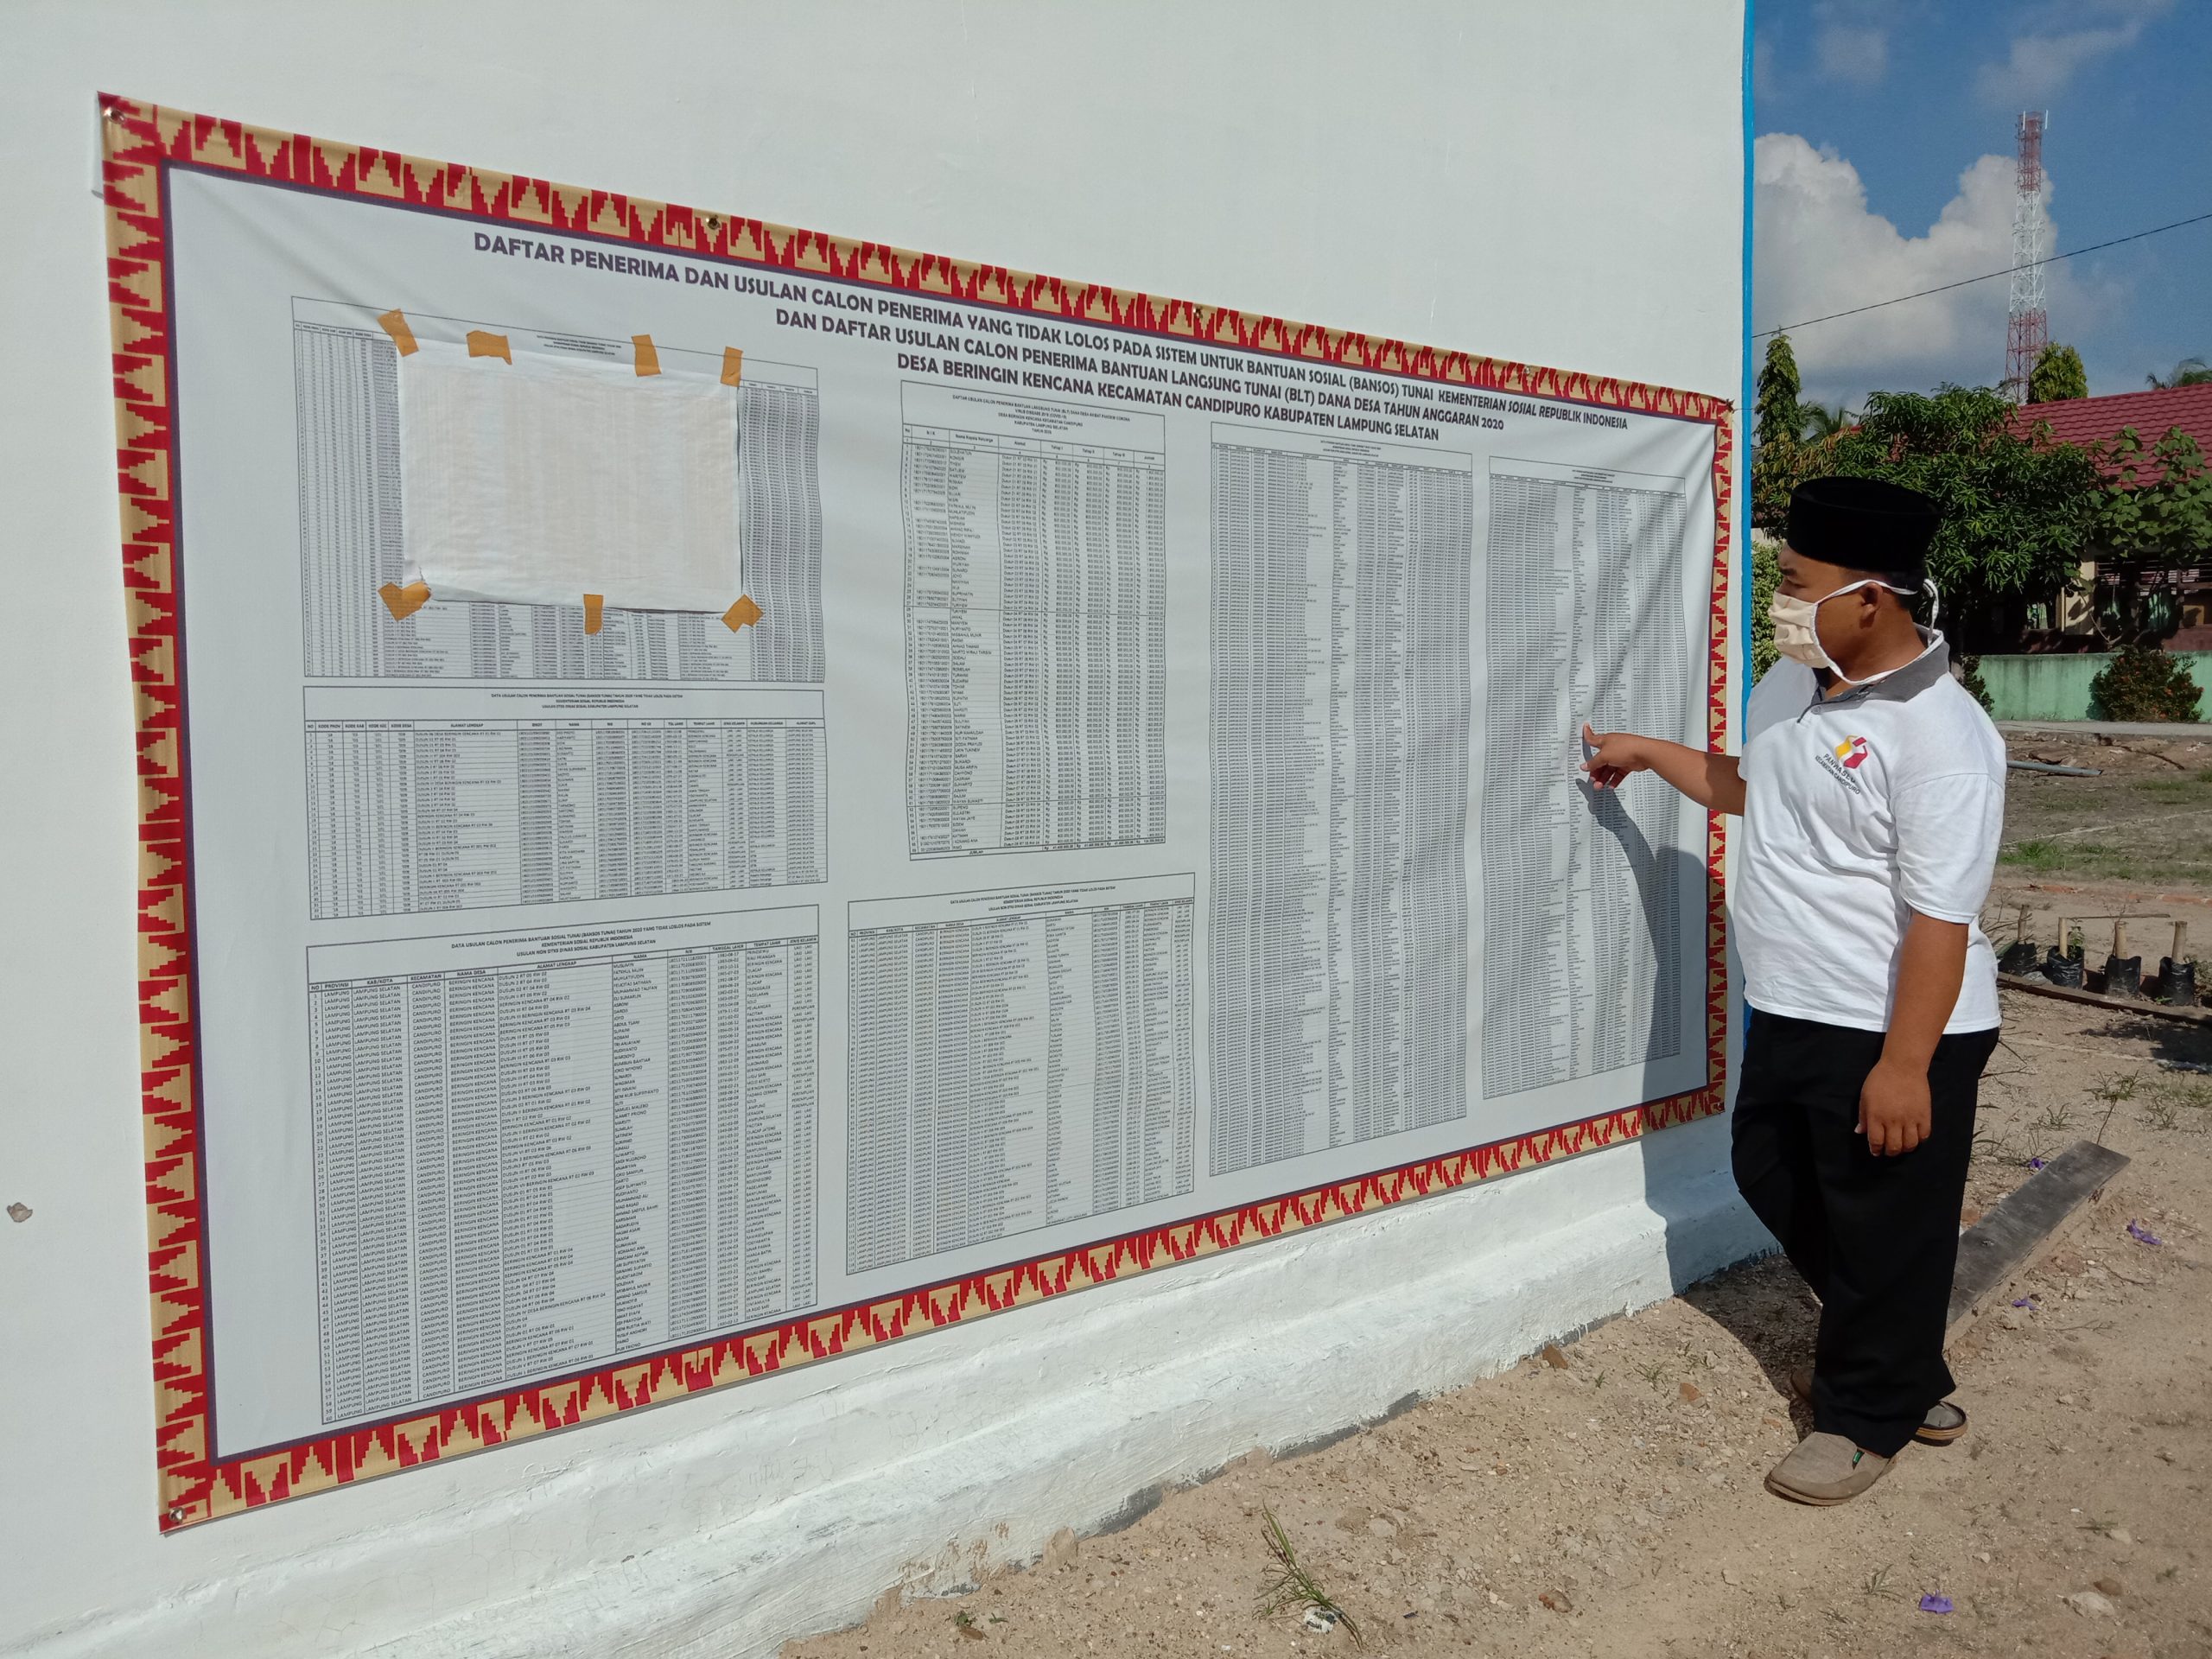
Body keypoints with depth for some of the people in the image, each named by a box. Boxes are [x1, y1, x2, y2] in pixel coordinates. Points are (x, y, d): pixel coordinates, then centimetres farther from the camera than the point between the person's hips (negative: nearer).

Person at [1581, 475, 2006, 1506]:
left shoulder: (1937, 732, -22)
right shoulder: (1788, 685, 4)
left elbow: (1941, 917, -23)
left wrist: (1903, 1067, -23)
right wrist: (1647, 753, 25)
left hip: (1893, 1034, -9)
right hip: (1790, 1016, 9)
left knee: (1883, 1230, 9)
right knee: (1774, 1181, 22)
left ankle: (1866, 1416, 31)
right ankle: (1898, 1366, 45)